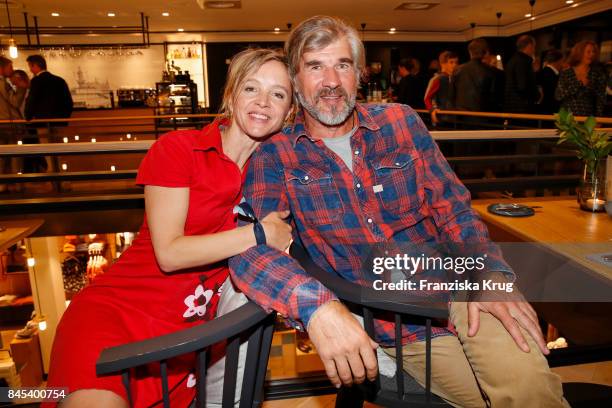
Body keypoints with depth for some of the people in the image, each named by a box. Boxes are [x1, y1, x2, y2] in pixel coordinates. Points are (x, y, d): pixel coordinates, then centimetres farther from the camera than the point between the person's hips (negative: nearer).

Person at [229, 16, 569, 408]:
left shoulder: (402, 122, 2)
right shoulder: (275, 156, -6)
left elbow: (454, 209, 4)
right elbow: (249, 247, -18)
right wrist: (317, 306, -36)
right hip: (387, 327, -2)